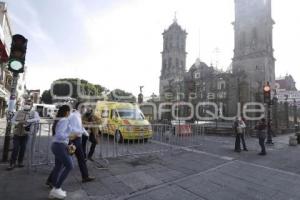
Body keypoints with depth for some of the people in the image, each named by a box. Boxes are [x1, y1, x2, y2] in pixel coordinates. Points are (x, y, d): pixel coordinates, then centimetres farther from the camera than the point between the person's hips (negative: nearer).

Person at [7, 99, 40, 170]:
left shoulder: (34, 113, -6)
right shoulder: (18, 112, 2)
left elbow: (37, 119, -25)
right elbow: (12, 120, 3)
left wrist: (27, 121, -33)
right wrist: (18, 123, -18)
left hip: (25, 134, 0)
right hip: (17, 133, 1)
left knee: (23, 149, 7)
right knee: (15, 148, -1)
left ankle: (20, 162, 26)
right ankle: (12, 163, 13)